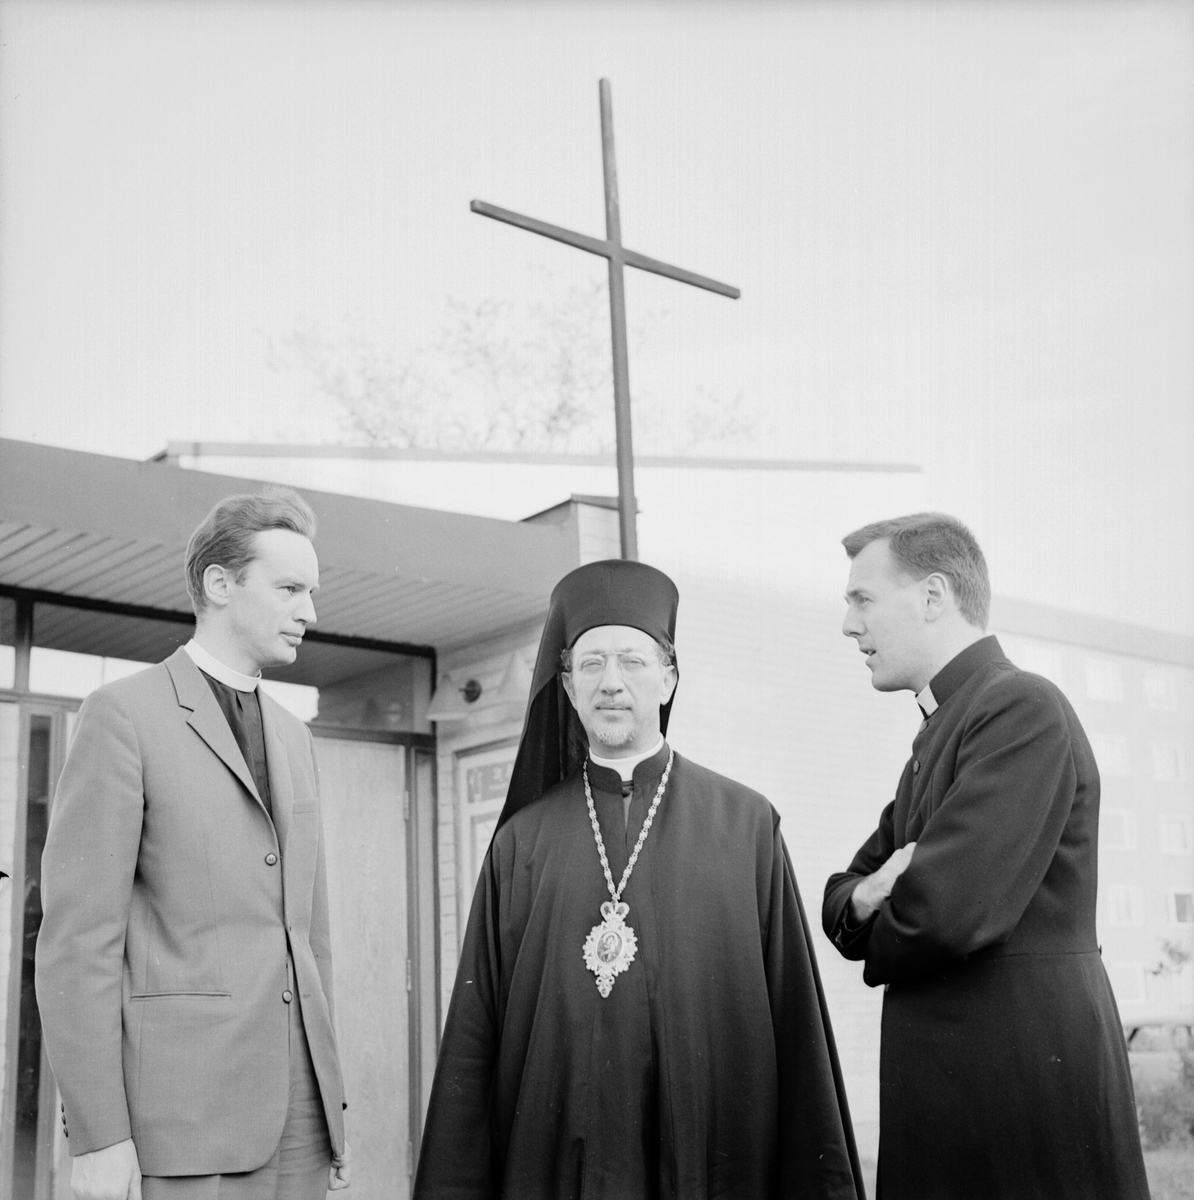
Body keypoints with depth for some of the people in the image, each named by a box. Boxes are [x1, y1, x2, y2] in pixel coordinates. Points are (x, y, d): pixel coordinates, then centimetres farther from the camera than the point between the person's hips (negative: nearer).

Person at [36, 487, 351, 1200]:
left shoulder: (295, 738, 18)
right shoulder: (124, 715, -4)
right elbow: (78, 938, -9)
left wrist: (332, 1101, 16)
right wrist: (97, 1137, -13)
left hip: (299, 1107, 6)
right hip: (182, 1110, -6)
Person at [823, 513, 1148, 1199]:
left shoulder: (1023, 708, -14)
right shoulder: (940, 734, 17)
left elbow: (949, 910, -23)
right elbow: (843, 898, 17)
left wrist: (878, 947, -2)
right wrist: (866, 897, -7)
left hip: (1026, 1092, -9)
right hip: (953, 1091, 9)